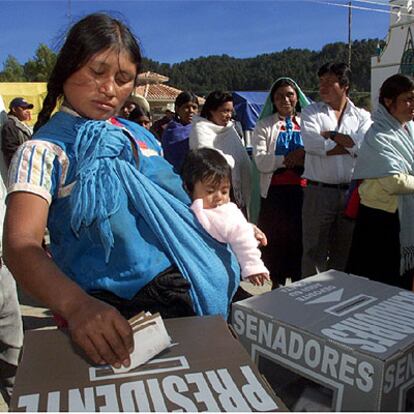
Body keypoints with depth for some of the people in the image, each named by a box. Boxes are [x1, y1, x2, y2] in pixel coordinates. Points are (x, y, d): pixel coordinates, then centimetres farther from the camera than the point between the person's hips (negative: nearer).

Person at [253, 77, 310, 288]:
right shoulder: (264, 126, 6)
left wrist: (306, 157, -14)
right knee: (276, 239, 6)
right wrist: (289, 158, -17)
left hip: (302, 190, 1)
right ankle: (277, 282, 24)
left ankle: (299, 283, 21)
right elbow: (261, 162, -7)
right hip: (275, 191, -1)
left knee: (301, 238, 5)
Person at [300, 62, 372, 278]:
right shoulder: (311, 112, 4)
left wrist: (330, 135, -8)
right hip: (319, 191, -2)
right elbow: (311, 143, -15)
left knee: (344, 251, 14)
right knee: (315, 251, 4)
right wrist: (350, 146, -7)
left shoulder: (362, 116, 9)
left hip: (351, 192, 2)